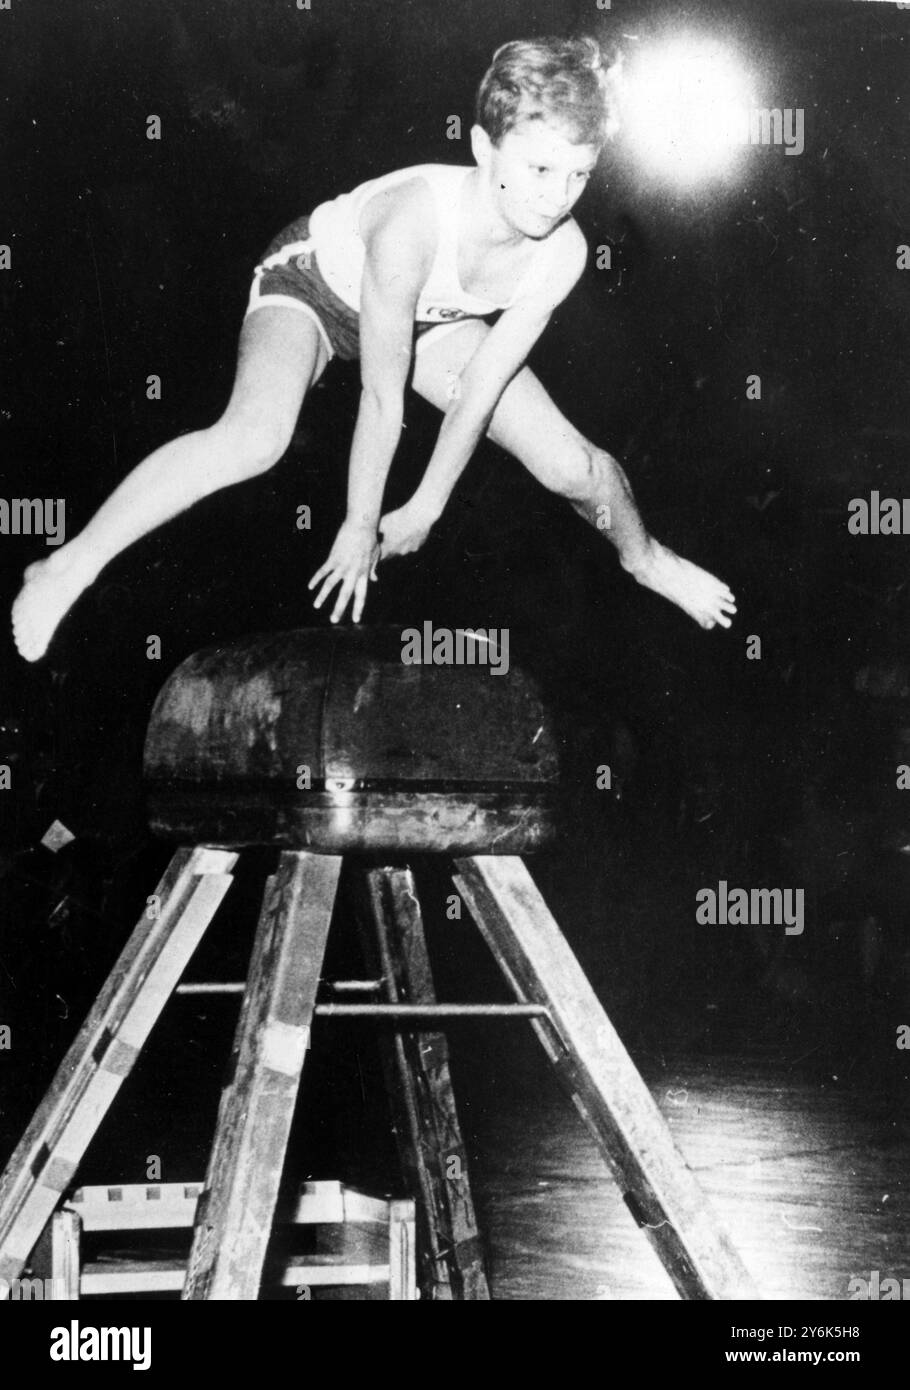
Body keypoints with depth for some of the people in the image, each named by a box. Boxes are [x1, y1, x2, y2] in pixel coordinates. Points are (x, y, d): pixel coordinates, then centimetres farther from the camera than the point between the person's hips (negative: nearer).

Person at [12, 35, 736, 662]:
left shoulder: (562, 250, -27)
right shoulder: (413, 225, -42)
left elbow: (482, 387, -16)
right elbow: (383, 399, -32)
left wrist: (427, 506, -9)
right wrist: (360, 529, -22)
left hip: (427, 313, 5)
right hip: (315, 279, -5)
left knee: (575, 466, -2)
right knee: (256, 438, -36)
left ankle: (643, 555, 34)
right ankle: (66, 569, -25)